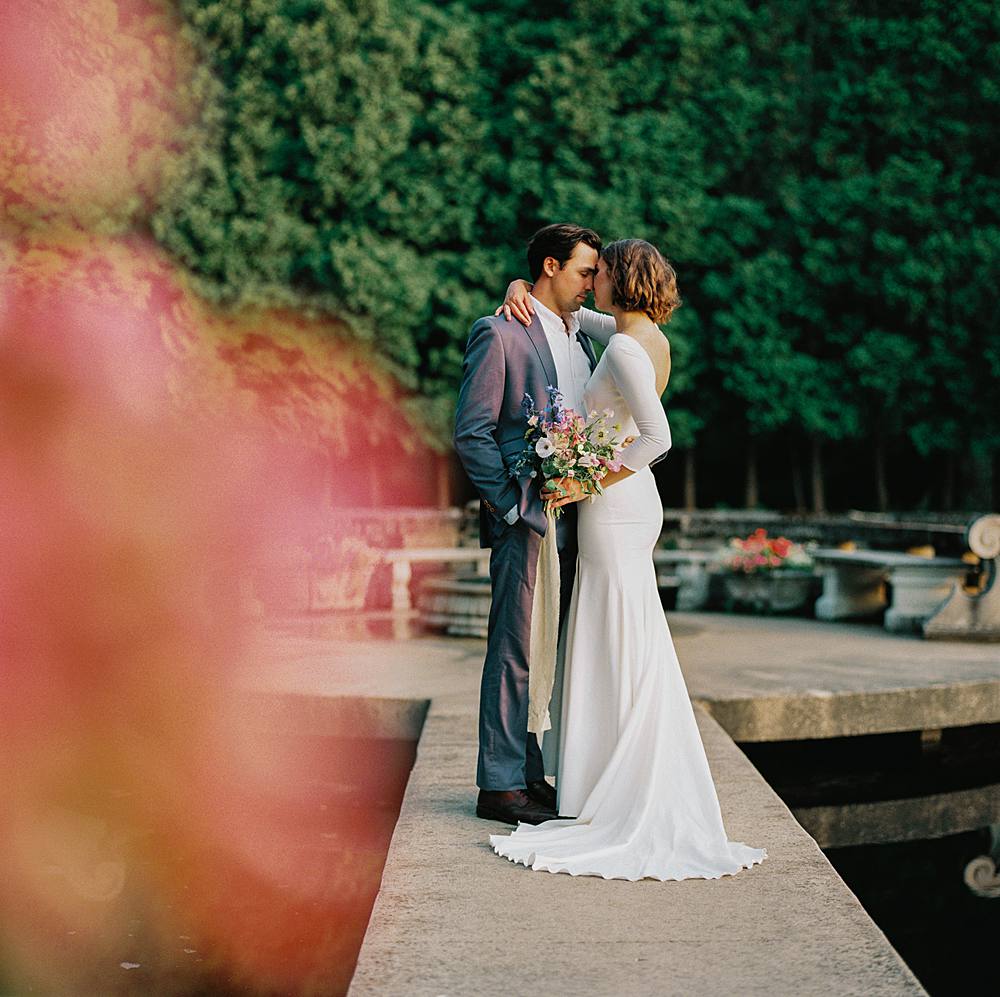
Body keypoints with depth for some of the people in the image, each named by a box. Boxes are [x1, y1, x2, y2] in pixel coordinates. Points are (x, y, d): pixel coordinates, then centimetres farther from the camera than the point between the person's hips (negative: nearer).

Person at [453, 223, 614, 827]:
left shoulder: (583, 340, 17)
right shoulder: (500, 334, -6)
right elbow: (472, 433, -10)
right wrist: (511, 505, -14)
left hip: (574, 518, 8)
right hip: (526, 518, -8)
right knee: (517, 651, -4)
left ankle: (535, 774, 20)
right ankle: (500, 784, 4)